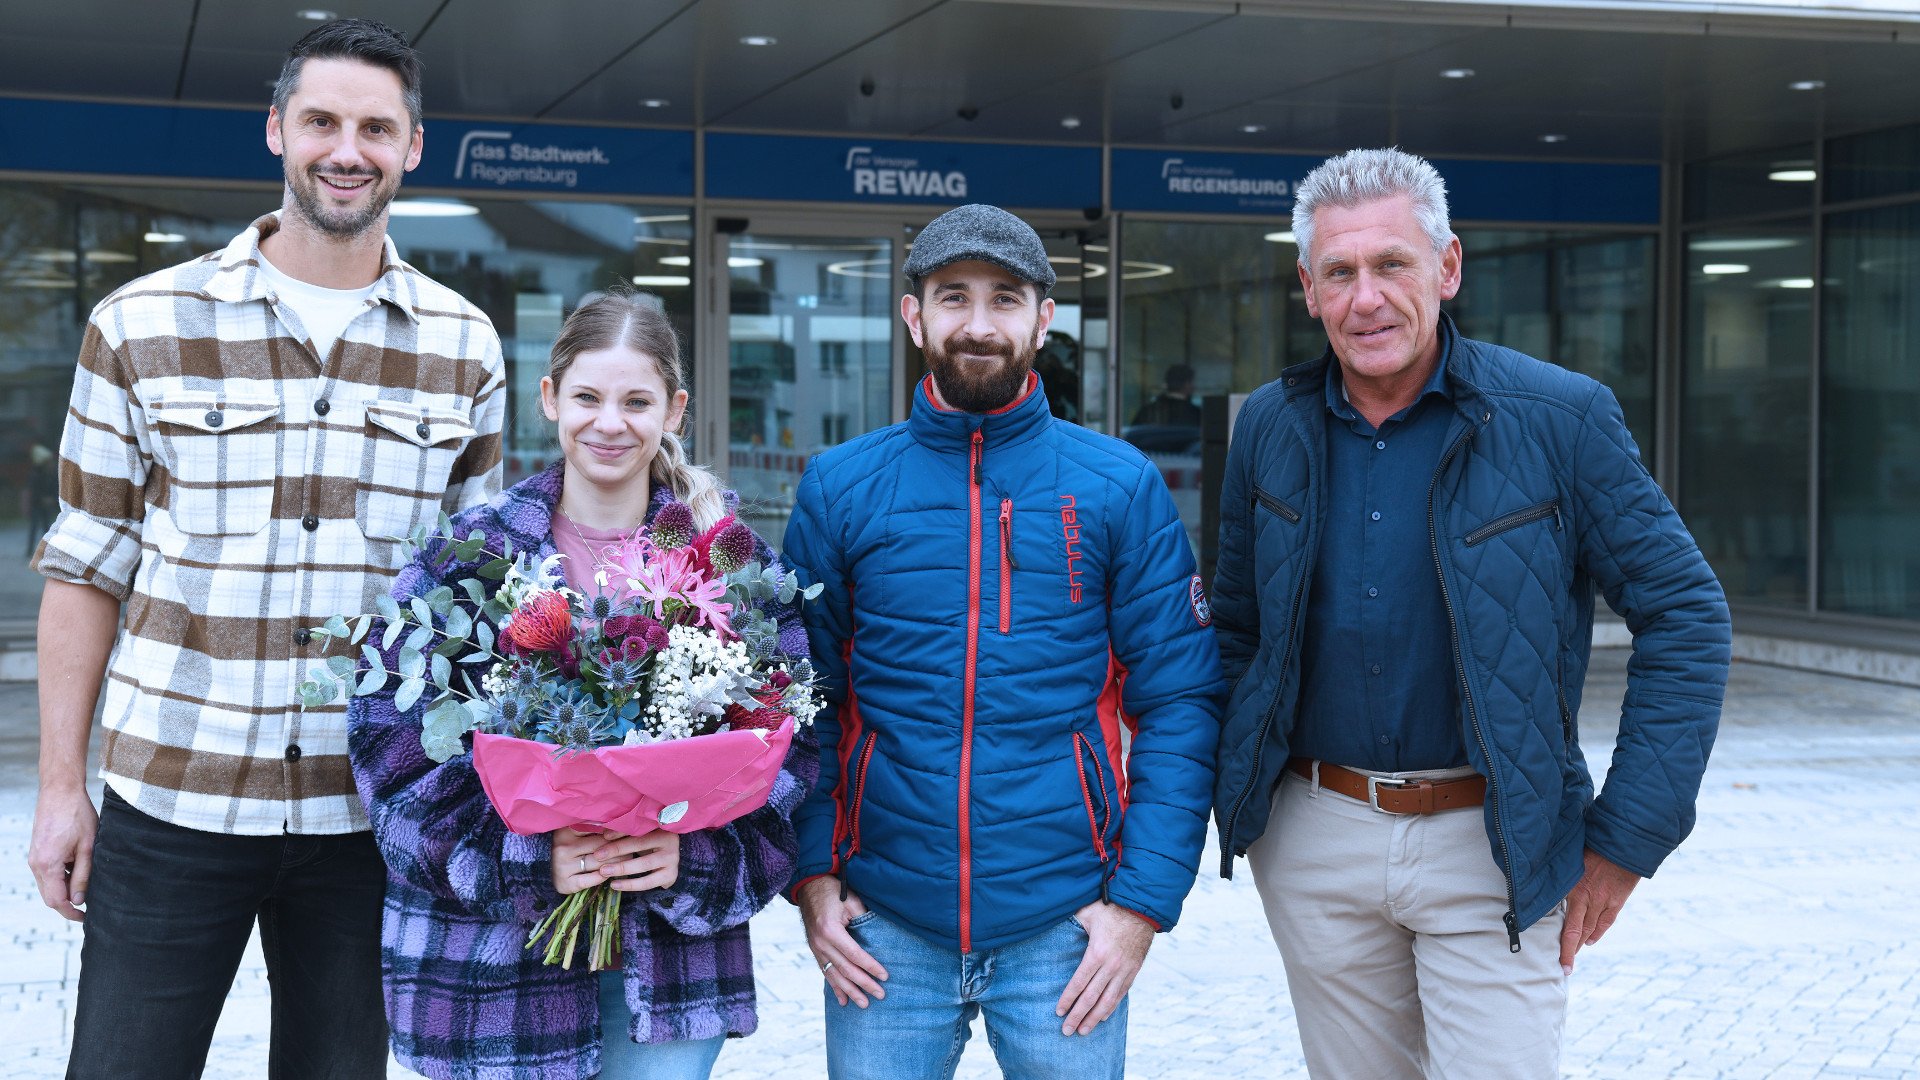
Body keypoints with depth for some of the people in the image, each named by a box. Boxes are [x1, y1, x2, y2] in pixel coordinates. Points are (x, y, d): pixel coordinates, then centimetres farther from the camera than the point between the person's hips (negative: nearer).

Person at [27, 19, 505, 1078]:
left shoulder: (462, 347, 5)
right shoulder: (141, 326, 0)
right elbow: (87, 565, 4)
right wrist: (60, 784, 1)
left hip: (370, 812, 2)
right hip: (170, 799, -1)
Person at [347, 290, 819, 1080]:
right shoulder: (466, 555, 0)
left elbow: (790, 736, 2)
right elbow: (389, 734, -5)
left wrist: (702, 857, -15)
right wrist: (522, 862, -17)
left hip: (673, 948, 1)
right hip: (499, 948, -1)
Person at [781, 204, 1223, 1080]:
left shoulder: (1121, 489, 0)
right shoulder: (838, 490, 3)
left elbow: (1180, 702, -2)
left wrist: (1143, 900, -8)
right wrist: (809, 875, -4)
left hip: (1064, 926, 0)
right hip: (883, 926, 1)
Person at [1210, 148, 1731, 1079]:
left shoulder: (1559, 418, -9)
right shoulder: (1272, 426, 3)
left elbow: (1685, 615, -6)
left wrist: (1627, 838, -9)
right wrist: (1240, 796, 7)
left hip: (1493, 845, -3)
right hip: (1314, 845, 4)